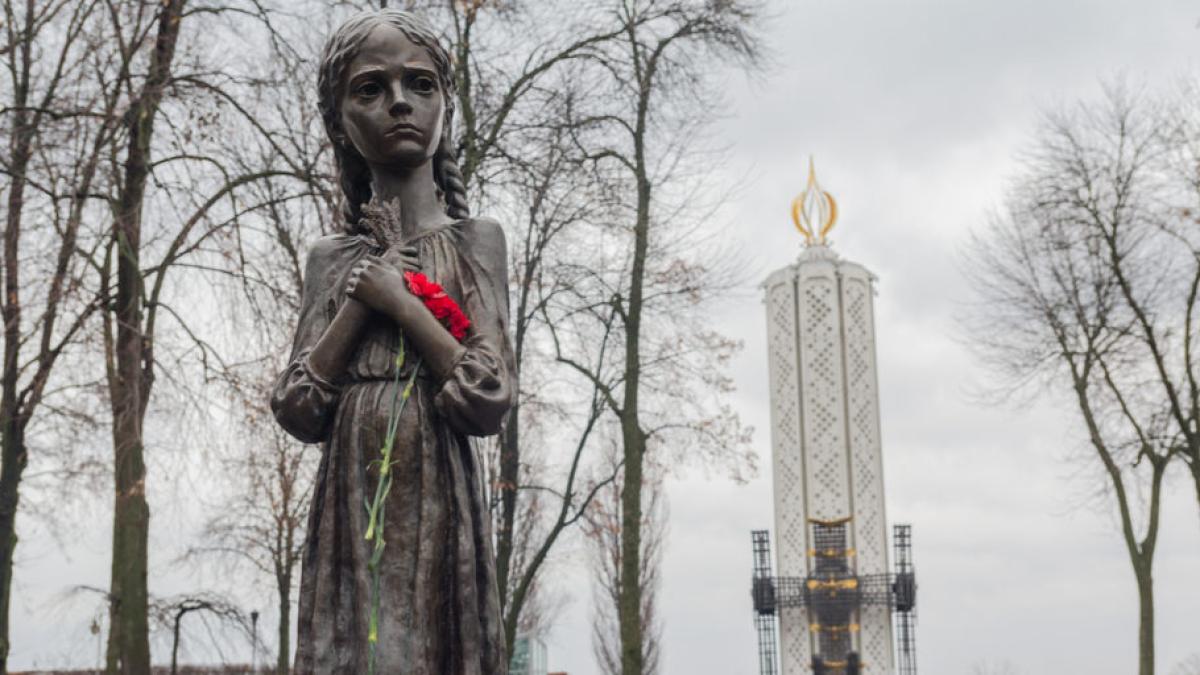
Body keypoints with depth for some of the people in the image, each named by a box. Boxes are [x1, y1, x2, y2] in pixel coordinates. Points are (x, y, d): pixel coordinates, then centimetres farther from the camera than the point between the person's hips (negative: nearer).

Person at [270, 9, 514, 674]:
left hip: (436, 503, -2)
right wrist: (359, 303, -6)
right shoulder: (331, 257, 11)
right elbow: (298, 412, 2)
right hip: (347, 505, 3)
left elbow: (488, 401, -8)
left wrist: (397, 300, -8)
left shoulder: (475, 238, 3)